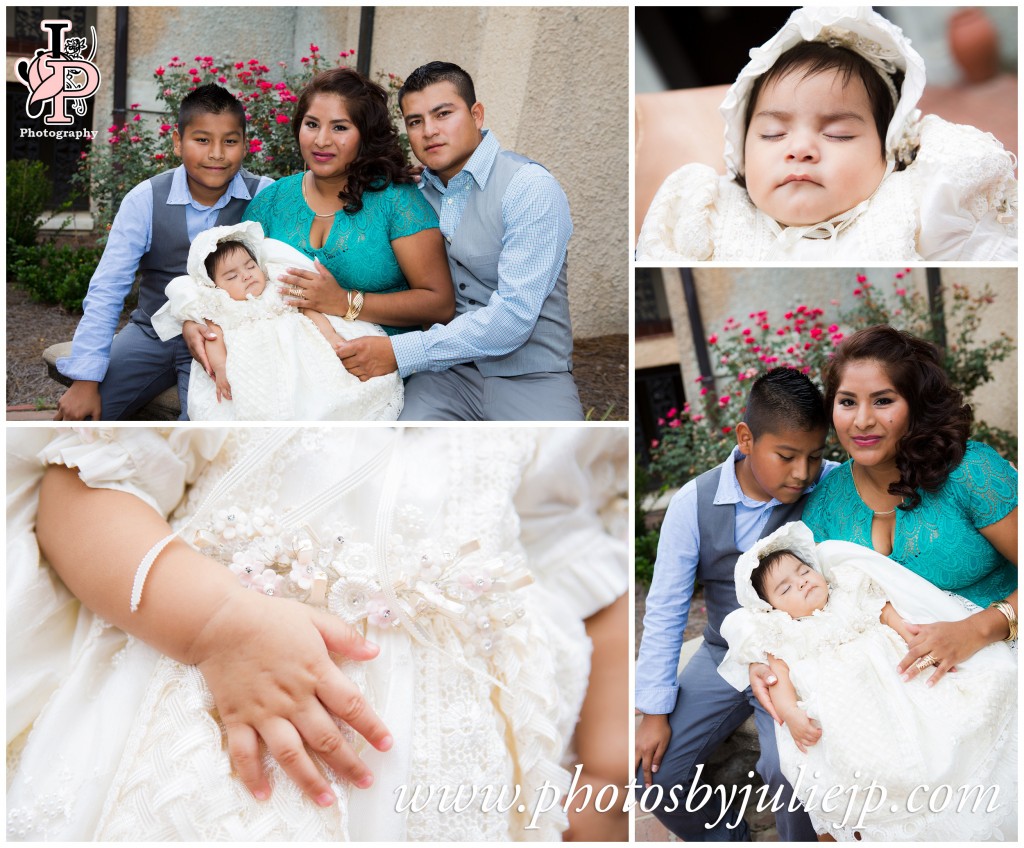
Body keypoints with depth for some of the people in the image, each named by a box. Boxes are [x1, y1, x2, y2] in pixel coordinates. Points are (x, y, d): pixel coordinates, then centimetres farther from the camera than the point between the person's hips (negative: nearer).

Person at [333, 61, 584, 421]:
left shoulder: (531, 188, -10)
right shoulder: (416, 195, 10)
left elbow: (513, 315, -19)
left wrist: (399, 353, -22)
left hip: (529, 377, -3)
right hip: (447, 370, 4)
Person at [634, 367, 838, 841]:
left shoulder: (831, 488, -16)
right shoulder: (695, 502, -14)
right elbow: (664, 609, -8)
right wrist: (655, 711, -5)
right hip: (722, 658, 2)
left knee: (788, 770, -27)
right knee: (654, 774, -3)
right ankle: (724, 840, 26)